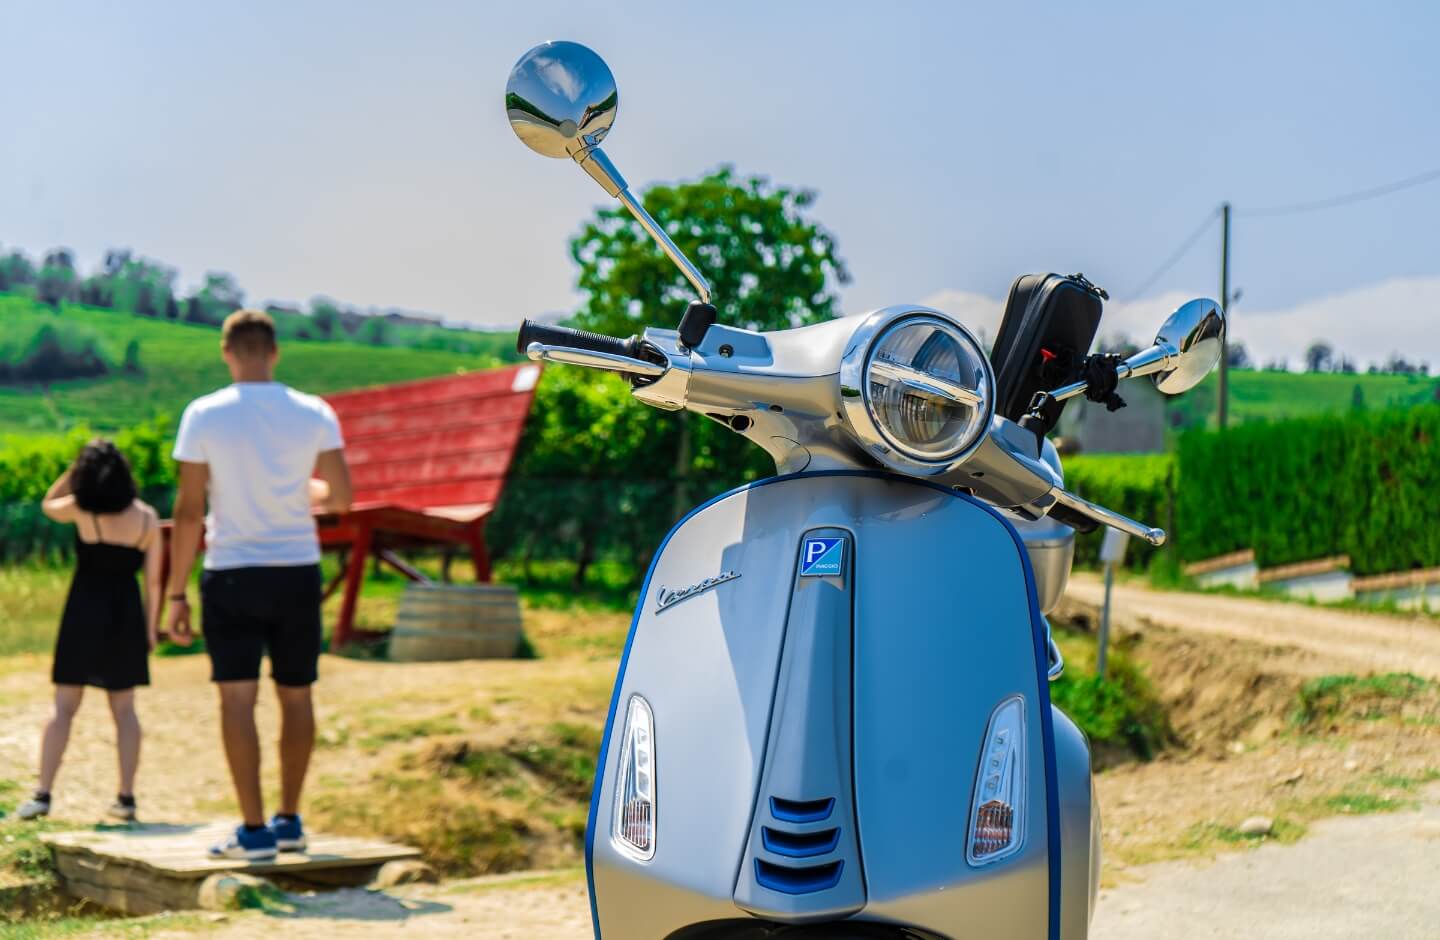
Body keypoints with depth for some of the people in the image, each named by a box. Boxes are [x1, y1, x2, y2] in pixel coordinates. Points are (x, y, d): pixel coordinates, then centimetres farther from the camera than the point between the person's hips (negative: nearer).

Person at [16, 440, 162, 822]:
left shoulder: (81, 508, -6)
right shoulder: (147, 517, 0)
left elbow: (48, 505, 18)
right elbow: (153, 580, 2)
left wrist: (75, 470, 13)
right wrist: (149, 627, 9)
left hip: (85, 611, -2)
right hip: (126, 611, 2)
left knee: (64, 705, 2)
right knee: (124, 708, 9)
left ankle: (42, 794, -1)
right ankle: (126, 798, 8)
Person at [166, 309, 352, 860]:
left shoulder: (204, 416, -7)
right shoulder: (314, 415, -2)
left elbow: (188, 511, -7)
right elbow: (340, 496, 3)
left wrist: (176, 593, -2)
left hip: (232, 575, -2)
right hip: (298, 572, 3)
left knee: (237, 698, -1)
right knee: (296, 696, 14)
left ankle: (254, 831, -4)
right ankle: (290, 822, 21)